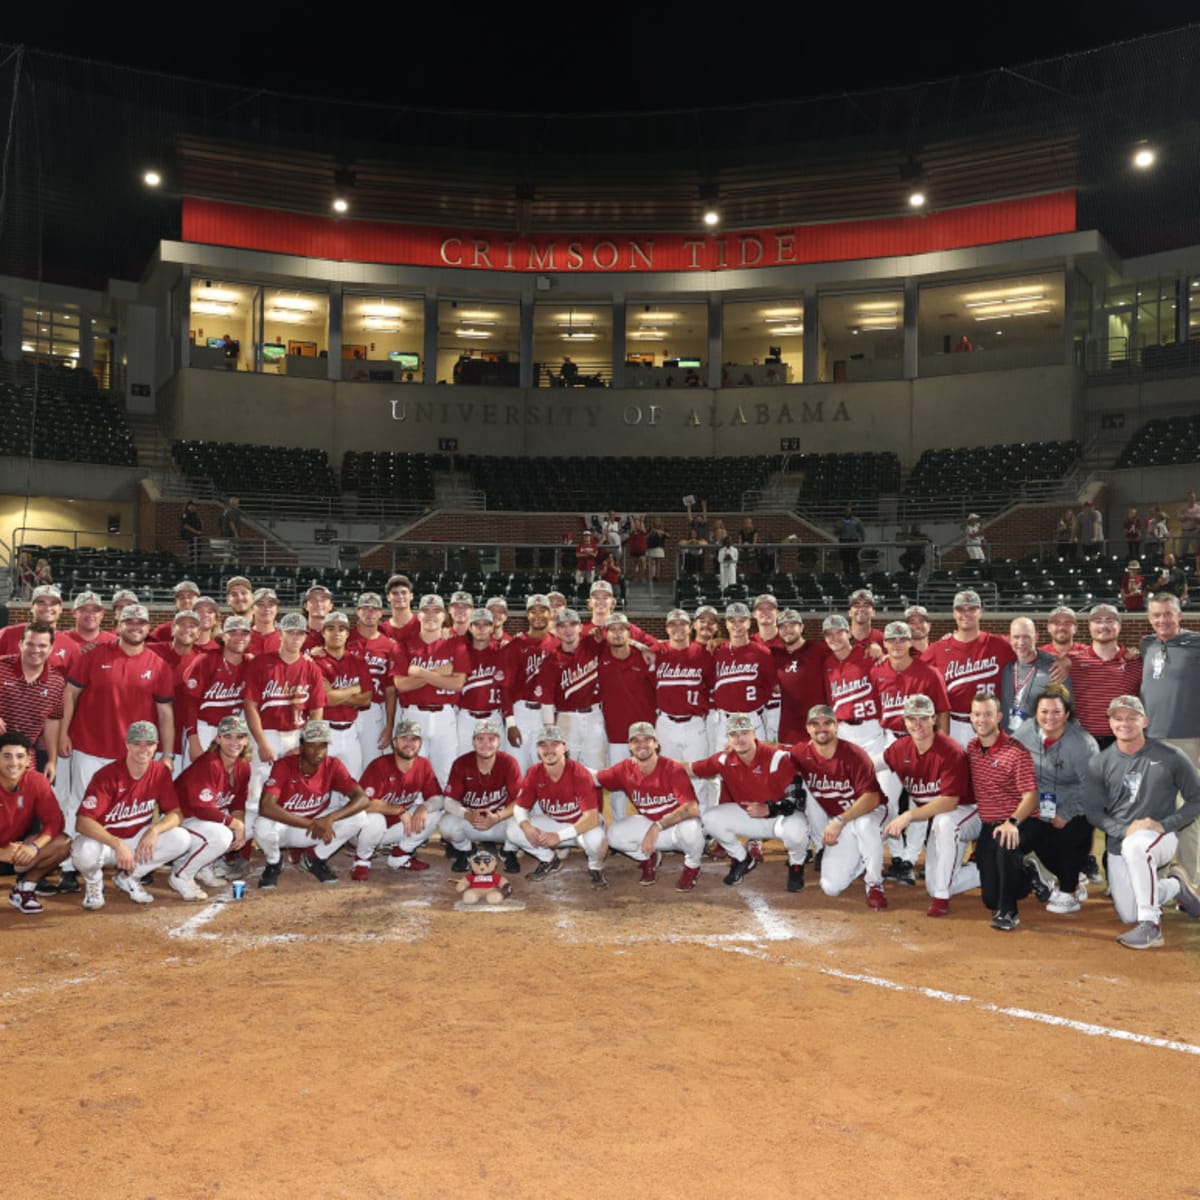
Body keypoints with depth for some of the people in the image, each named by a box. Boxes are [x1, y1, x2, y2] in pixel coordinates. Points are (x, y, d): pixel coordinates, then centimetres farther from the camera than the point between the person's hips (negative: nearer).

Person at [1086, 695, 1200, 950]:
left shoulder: (1171, 757, -7)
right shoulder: (1100, 764, -1)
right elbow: (1094, 812, 1)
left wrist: (1164, 825, -16)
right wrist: (1124, 830, -17)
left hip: (1162, 838, -4)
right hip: (1118, 845, 4)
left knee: (1135, 846, -39)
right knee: (1129, 916, 3)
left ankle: (1151, 926, -29)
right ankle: (1175, 887, 32)